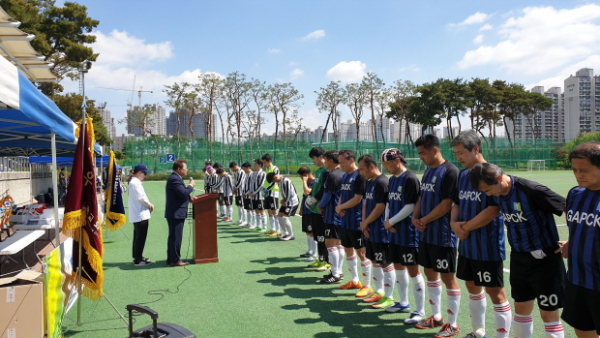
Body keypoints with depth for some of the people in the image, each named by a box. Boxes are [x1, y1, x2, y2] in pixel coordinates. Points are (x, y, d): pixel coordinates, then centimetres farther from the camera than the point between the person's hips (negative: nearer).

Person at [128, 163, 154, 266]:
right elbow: (141, 198, -23)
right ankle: (138, 260, 1)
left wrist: (148, 204, 4)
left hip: (137, 215, 11)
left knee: (138, 237, 19)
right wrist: (150, 205, -7)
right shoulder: (135, 183, -17)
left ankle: (137, 257, 29)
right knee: (140, 237, -4)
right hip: (141, 215, -11)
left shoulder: (134, 182, 15)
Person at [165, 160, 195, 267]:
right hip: (175, 213, -11)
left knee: (174, 237, 15)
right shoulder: (174, 179, -17)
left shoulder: (176, 178, 17)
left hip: (175, 213, 11)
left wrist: (189, 198, 11)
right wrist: (191, 185, -10)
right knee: (176, 237, -5)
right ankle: (175, 260, 0)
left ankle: (171, 259, 22)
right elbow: (183, 193, -25)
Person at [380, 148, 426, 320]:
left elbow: (410, 206, -18)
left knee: (413, 270, -2)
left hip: (409, 233, -9)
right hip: (395, 232, 9)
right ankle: (403, 302, 33)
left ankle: (420, 310, 8)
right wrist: (387, 220, -2)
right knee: (398, 266, 17)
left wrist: (391, 222, -11)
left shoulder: (410, 179, -15)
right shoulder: (392, 179, 11)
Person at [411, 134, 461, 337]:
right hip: (426, 234, 9)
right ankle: (436, 317, 31)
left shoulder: (450, 171, -15)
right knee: (430, 273, 16)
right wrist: (415, 217, -1)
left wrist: (424, 220, -12)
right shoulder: (428, 171, 12)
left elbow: (447, 204, -20)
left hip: (443, 236, -9)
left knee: (448, 277, 1)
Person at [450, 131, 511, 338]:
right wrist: (454, 222, -6)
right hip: (466, 245, 8)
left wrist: (466, 227, -14)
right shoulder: (462, 175, 7)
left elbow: (493, 211, -22)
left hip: (488, 246, -8)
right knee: (472, 286, 18)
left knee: (495, 291, 1)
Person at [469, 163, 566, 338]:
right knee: (521, 309, 15)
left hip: (544, 259, -6)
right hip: (519, 259, 6)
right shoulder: (497, 194, -3)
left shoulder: (531, 190, -24)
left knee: (549, 314, 3)